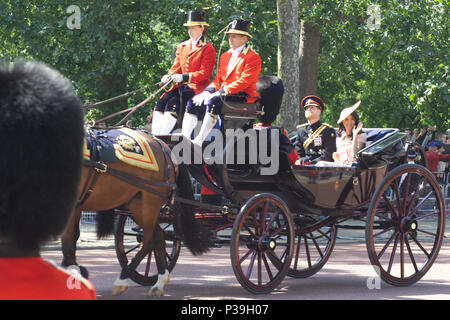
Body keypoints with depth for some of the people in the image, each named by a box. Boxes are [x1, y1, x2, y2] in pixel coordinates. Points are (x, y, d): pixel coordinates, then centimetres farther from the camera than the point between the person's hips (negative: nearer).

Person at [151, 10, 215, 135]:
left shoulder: (208, 49, -2)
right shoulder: (182, 47, 19)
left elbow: (204, 73, -11)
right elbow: (176, 67, 17)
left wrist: (184, 77, -25)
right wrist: (169, 77, -7)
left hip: (197, 87, -6)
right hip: (181, 87, 6)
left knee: (173, 103, -30)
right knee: (161, 102, -21)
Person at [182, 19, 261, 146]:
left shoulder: (253, 57, -5)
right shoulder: (225, 56, 21)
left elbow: (244, 81, -16)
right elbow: (218, 78, 18)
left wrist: (220, 92, -23)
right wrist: (208, 91, -5)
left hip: (243, 96, -8)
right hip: (222, 92, 8)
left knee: (213, 101, -35)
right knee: (193, 102, -12)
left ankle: (198, 142, -39)